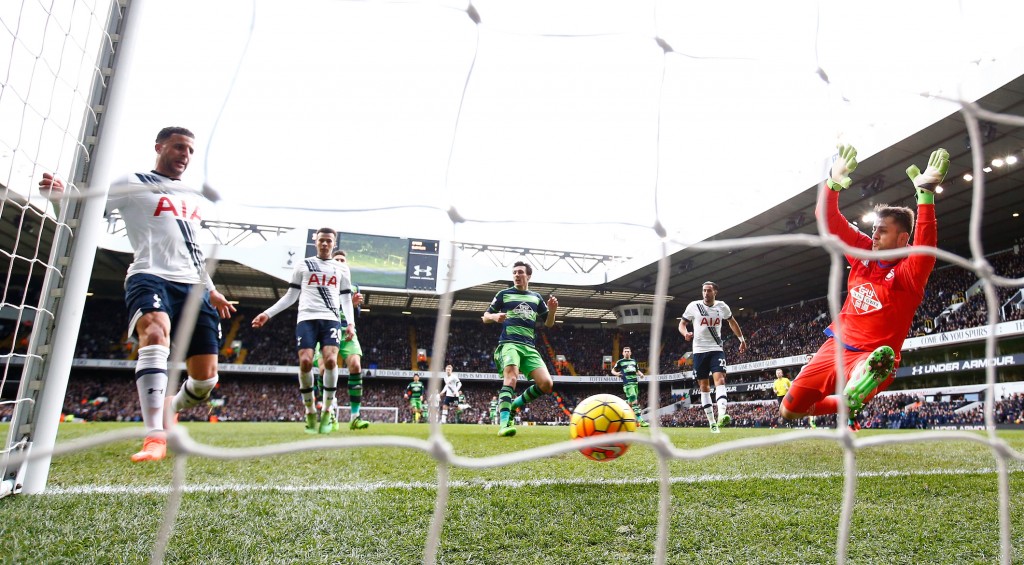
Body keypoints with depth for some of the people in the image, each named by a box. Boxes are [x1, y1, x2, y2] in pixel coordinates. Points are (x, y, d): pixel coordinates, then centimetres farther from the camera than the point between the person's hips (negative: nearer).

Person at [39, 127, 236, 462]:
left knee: (205, 378, -2)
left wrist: (211, 291, 28)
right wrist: (60, 195, -22)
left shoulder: (195, 199, 23)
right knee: (155, 333, -37)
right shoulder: (133, 185, 8)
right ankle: (155, 437, -35)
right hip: (150, 277, -5)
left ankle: (168, 413, 31)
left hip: (193, 287, 5)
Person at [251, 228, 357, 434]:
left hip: (331, 319, 0)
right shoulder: (303, 265, 16)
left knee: (330, 360, -20)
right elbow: (291, 296, 16)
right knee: (305, 361, -17)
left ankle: (327, 412, -6)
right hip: (307, 318, 0)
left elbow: (346, 299, 16)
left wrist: (351, 323, 2)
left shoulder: (342, 269, 18)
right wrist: (268, 313, 6)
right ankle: (310, 412, 1)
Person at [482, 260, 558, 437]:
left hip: (530, 347, 4)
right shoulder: (504, 294, 12)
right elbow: (485, 317, 12)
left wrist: (552, 311, 0)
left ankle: (512, 405, 7)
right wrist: (494, 317, -12)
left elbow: (548, 324, 22)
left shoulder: (536, 298, 20)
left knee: (546, 384, -12)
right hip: (509, 343, -4)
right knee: (511, 376, -31)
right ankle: (504, 422, -36)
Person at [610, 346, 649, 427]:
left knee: (630, 400, 6)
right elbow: (613, 370, 9)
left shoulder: (634, 361, 20)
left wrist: (640, 374, 8)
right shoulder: (620, 362, 6)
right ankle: (640, 420, -22)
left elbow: (637, 370, 31)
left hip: (635, 382, 6)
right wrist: (616, 373, -13)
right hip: (627, 383, -6)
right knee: (634, 400, -17)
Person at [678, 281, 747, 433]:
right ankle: (711, 421, 10)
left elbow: (732, 322, 21)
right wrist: (685, 333, -17)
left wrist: (741, 339, 24)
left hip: (716, 349, 0)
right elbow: (682, 323, 4)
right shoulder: (693, 306, -3)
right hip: (699, 350, 0)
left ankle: (722, 415, -34)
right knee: (704, 386, 3)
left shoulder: (722, 307, 3)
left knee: (719, 379, -21)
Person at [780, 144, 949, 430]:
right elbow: (829, 218, 3)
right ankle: (843, 404, 41)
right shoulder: (863, 254, 4)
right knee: (789, 410, 17)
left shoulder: (908, 273, -11)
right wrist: (834, 182, -15)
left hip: (871, 356, -7)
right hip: (834, 347, 7)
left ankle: (849, 406, -19)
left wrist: (926, 194, -44)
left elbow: (925, 246, -33)